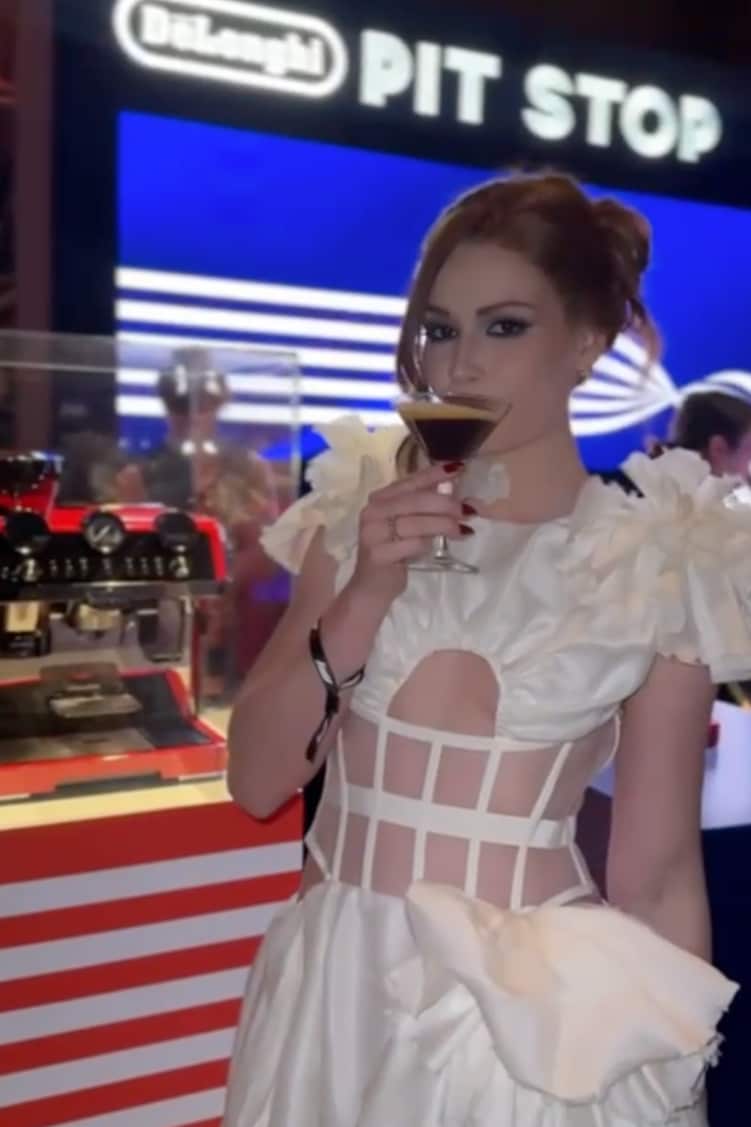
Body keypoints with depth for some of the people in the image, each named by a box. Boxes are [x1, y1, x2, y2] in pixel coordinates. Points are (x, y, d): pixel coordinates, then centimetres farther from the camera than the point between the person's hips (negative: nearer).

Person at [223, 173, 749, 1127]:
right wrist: (365, 595, -17)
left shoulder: (660, 563, -7)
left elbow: (656, 873, -3)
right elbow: (256, 781, -6)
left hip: (532, 1006, -2)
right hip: (333, 988, 3)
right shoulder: (360, 513, -1)